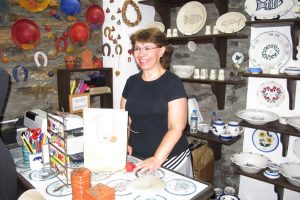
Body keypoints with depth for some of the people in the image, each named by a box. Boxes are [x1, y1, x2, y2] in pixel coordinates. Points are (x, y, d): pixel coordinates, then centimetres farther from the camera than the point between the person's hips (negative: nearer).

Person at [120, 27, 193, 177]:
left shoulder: (173, 83, -11)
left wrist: (157, 159, -24)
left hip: (170, 159, -4)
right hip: (137, 157, 4)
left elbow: (176, 128, -16)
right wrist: (124, 144, -5)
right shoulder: (132, 82, 4)